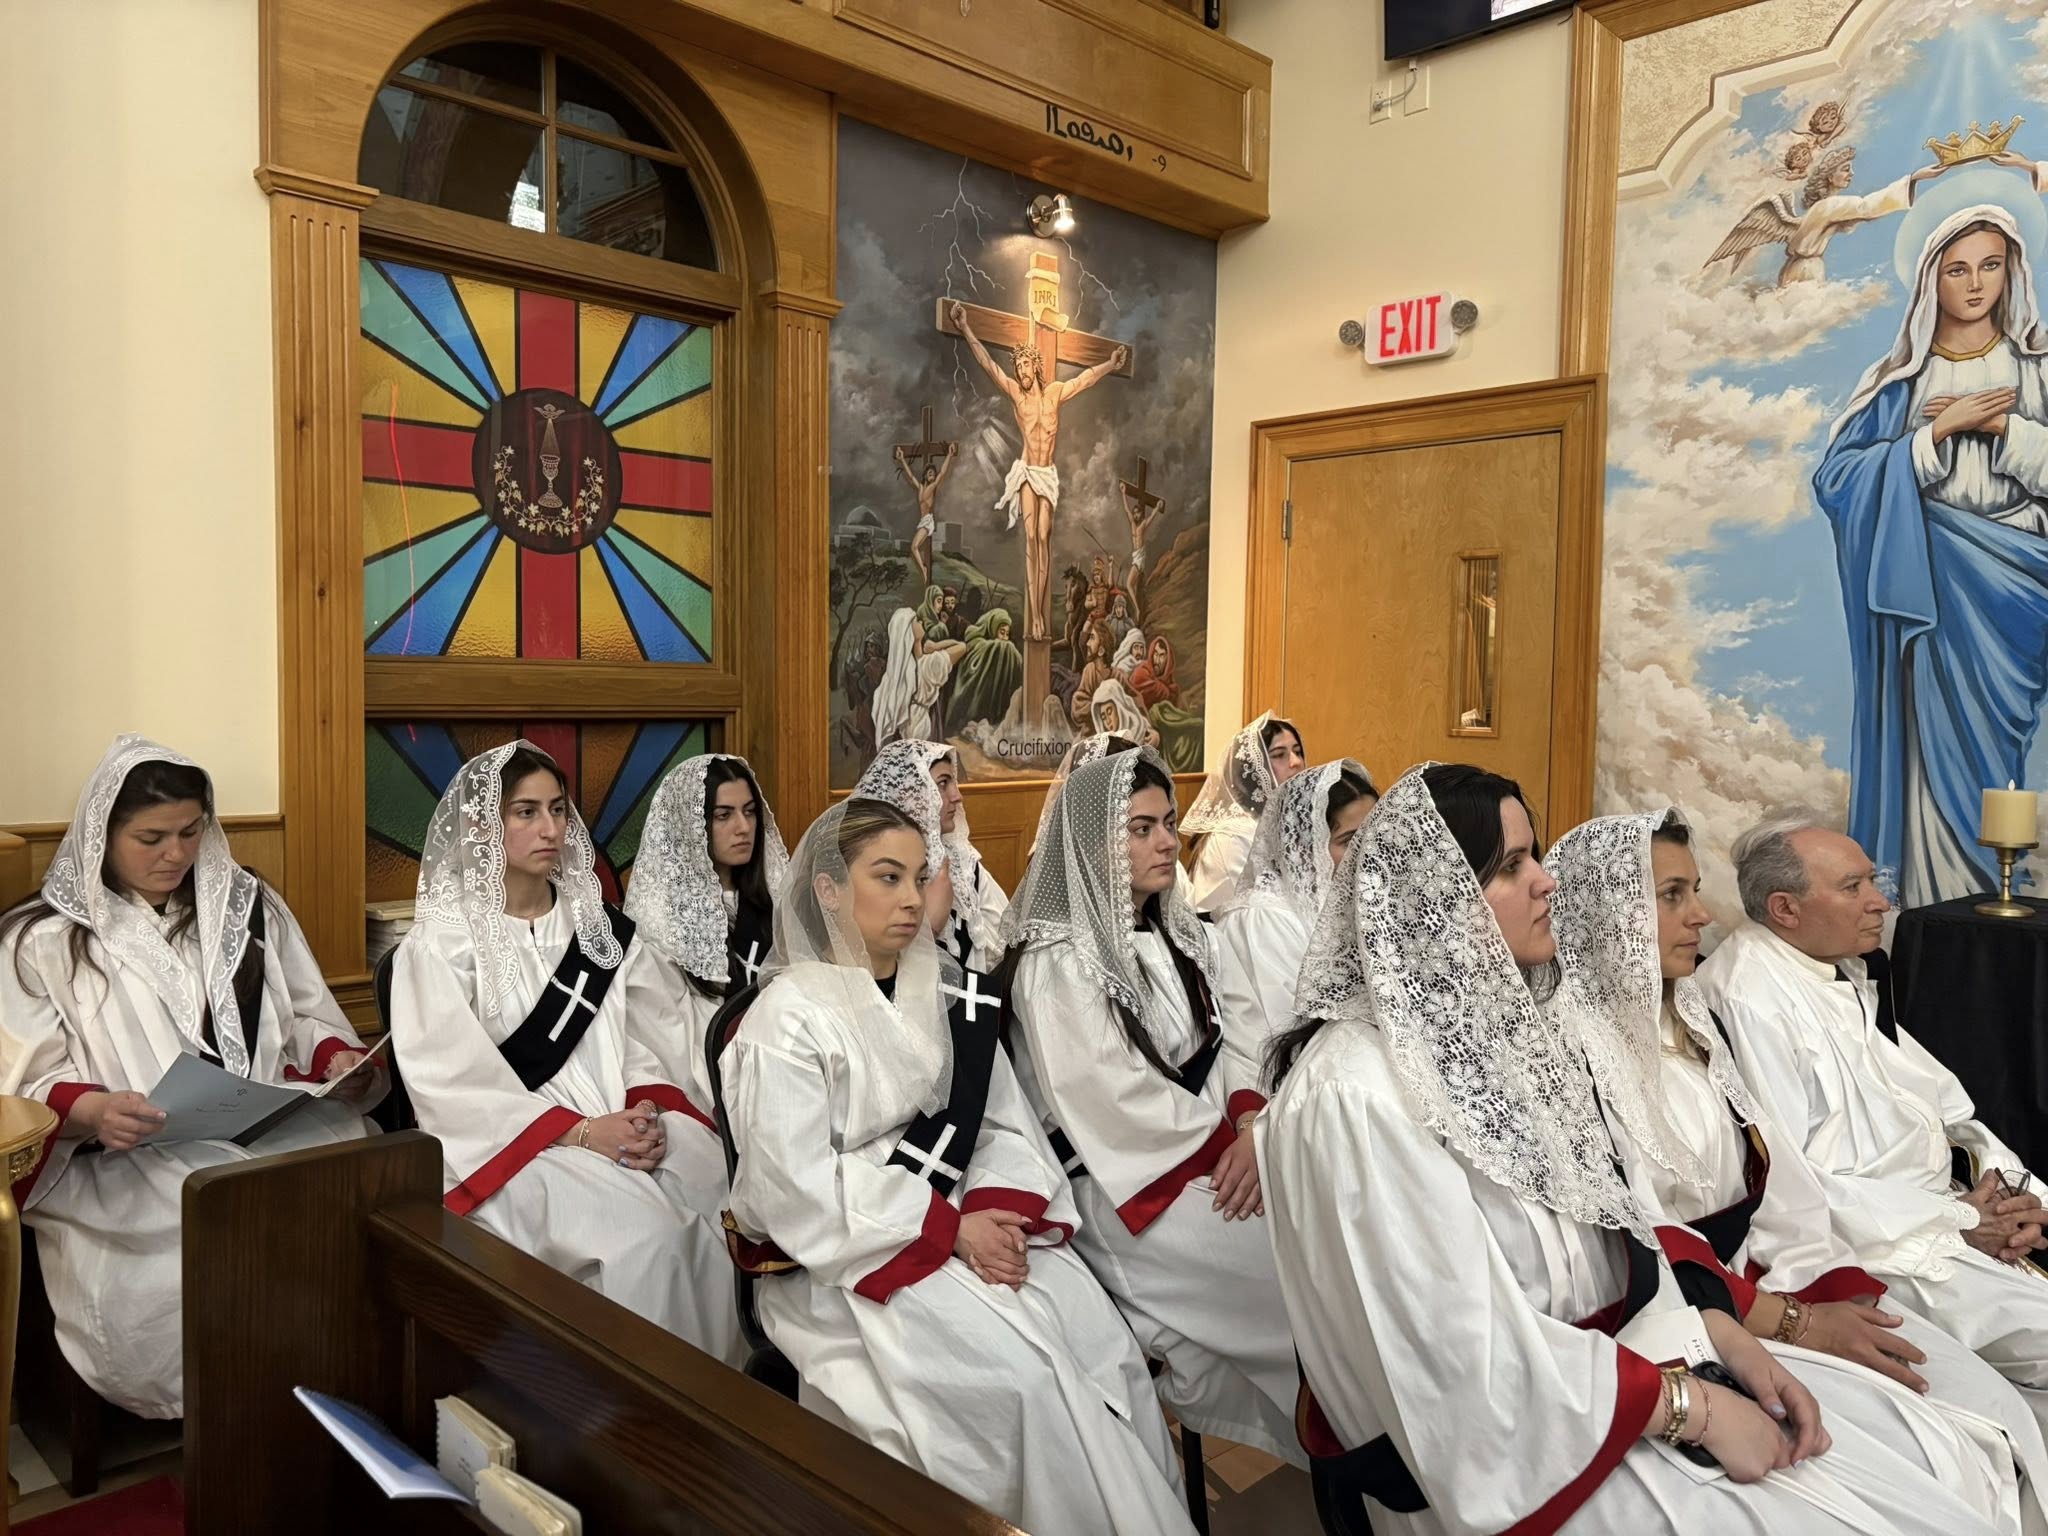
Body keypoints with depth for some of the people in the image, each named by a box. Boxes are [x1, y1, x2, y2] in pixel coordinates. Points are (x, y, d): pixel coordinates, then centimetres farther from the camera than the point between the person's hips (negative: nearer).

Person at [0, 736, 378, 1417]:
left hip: (273, 1133, 3)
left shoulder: (249, 907, 15)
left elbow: (307, 1020, 20)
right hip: (125, 1167, -2)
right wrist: (91, 1111, -20)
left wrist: (338, 1059, -3)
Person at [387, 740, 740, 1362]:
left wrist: (650, 1111, -12)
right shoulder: (443, 939, 1)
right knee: (645, 1234, -29)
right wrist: (582, 1130, -17)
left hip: (621, 1126, 4)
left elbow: (642, 1035, 10)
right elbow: (454, 1082, -8)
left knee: (724, 1207, -22)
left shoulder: (599, 924, 15)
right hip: (515, 1144, -4)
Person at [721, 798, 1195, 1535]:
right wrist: (949, 1228, -17)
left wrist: (998, 1215, -14)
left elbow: (1004, 1126, 6)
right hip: (850, 1256, -5)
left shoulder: (946, 996, 10)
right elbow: (800, 1190, -15)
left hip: (969, 1229, 5)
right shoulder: (786, 1018, -8)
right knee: (1023, 1373, -23)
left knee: (1104, 1347, -15)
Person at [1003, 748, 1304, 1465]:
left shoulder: (1174, 933, 10)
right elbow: (1117, 1100, -18)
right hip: (1128, 1187, -7)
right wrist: (1224, 1142, -11)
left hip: (1213, 1153, 7)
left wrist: (1250, 1126, -11)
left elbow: (1212, 1045, 7)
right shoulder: (1057, 960, -14)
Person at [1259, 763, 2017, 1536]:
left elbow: (1602, 1218, 11)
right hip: (1510, 1454, -8)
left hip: (1612, 1355, 8)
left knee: (1939, 1455, 5)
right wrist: (1691, 1405, -16)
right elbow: (1474, 1368, -24)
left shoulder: (1492, 1023, 4)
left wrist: (1715, 1329, -3)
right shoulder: (1358, 1095, -25)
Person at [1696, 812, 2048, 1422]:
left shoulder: (1851, 972, 11)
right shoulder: (1749, 1002, -19)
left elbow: (1937, 1095, 14)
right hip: (1878, 1242, -9)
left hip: (1948, 1204, 9)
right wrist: (1956, 1224, -16)